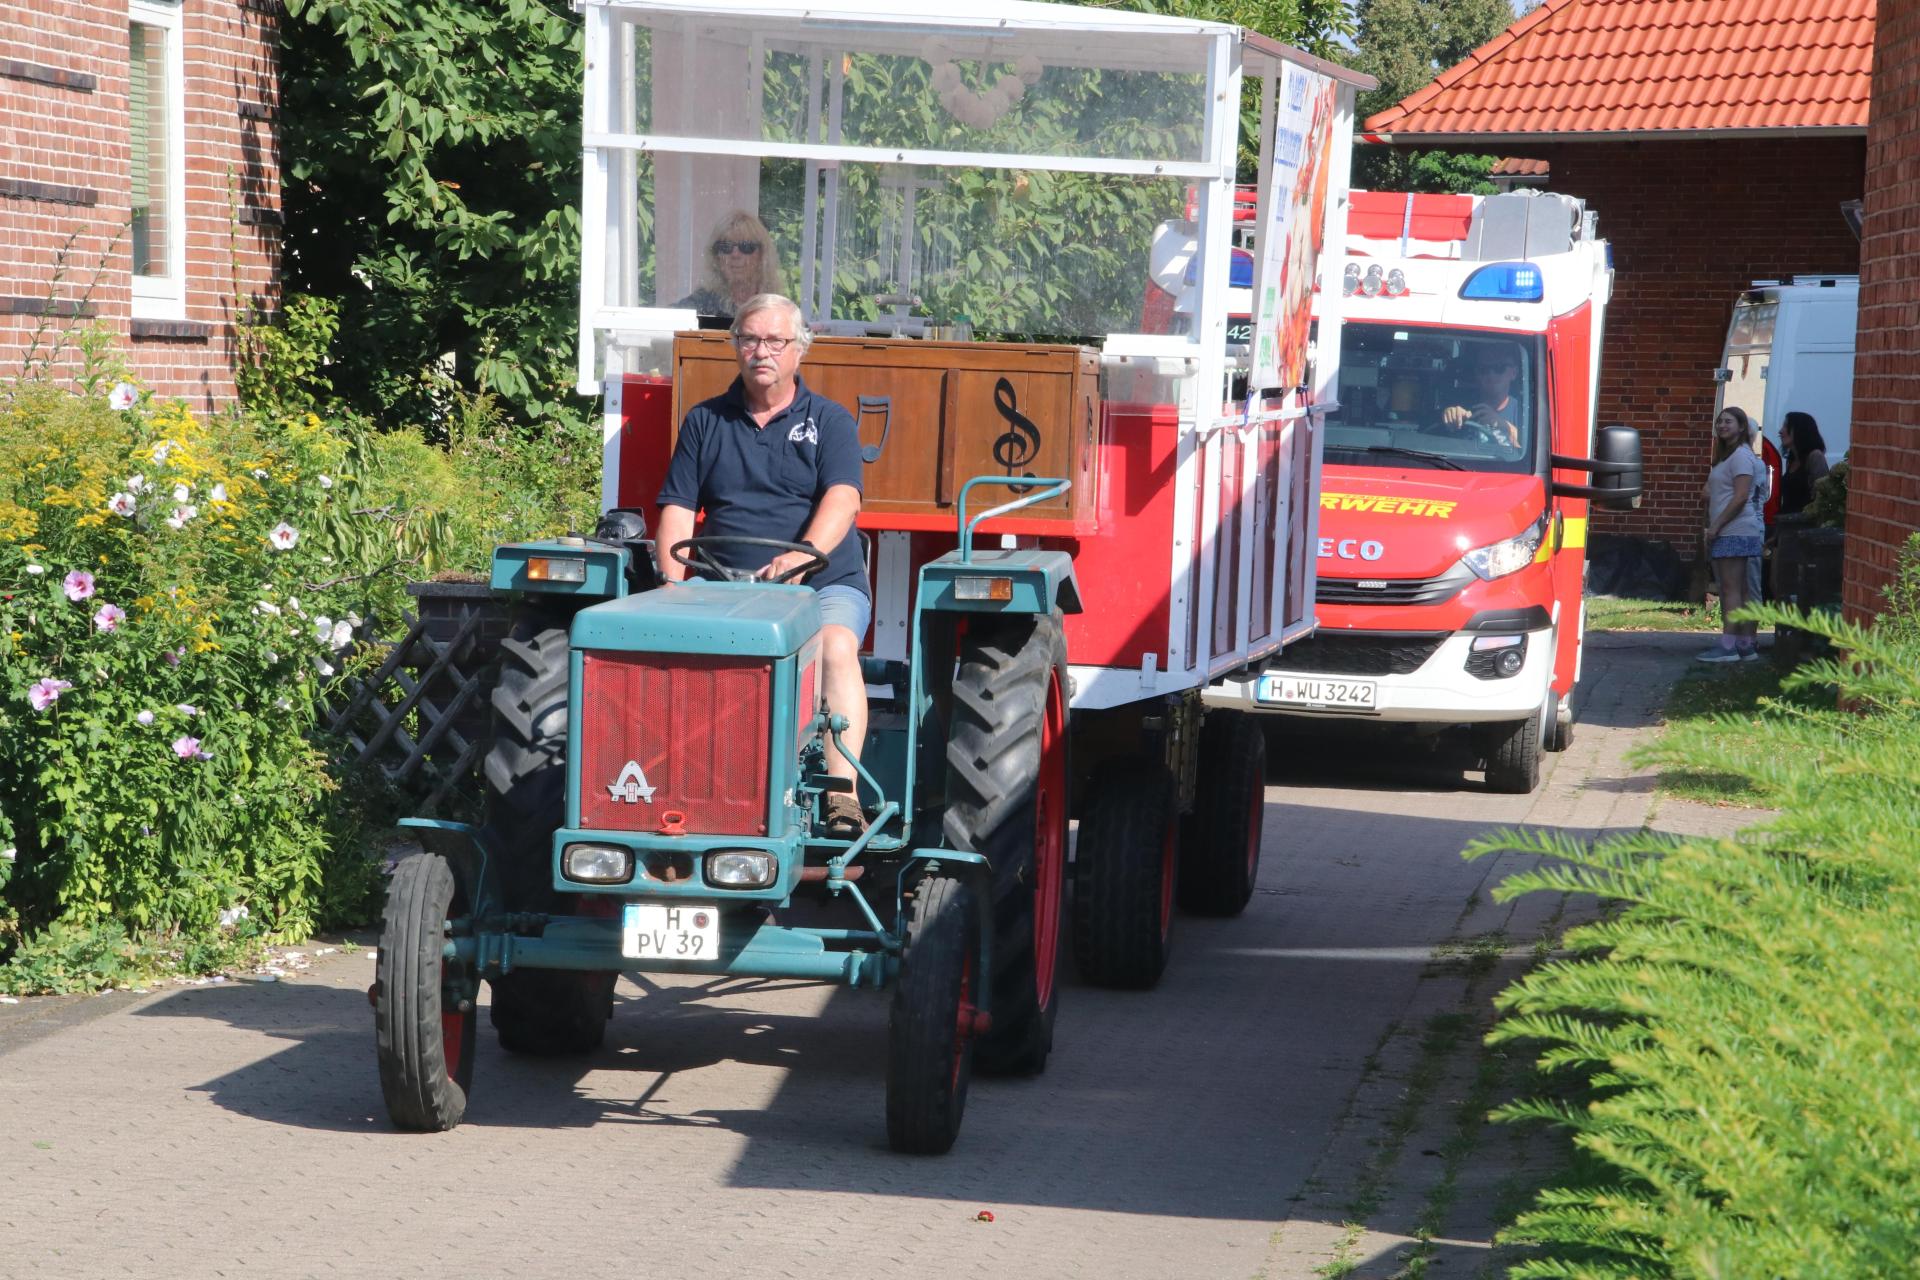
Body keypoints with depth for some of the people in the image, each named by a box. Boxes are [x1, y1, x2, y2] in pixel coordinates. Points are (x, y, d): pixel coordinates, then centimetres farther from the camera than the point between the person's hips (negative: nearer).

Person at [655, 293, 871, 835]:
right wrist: (673, 582, -7)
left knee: (836, 645, -34)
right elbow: (678, 508, 11)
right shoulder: (704, 421, 18)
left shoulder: (829, 421, 10)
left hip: (826, 584, -2)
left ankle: (842, 791, -38)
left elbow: (842, 498, -7)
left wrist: (803, 554, -27)